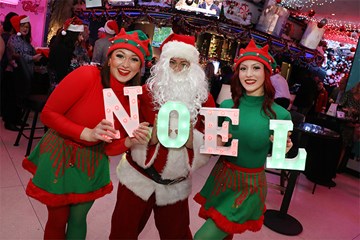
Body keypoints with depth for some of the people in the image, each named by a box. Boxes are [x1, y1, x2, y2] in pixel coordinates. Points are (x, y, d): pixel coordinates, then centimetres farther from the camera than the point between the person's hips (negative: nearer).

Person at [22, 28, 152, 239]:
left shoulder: (133, 97, -10)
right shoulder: (86, 75, -23)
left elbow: (111, 146, -6)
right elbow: (48, 114, -19)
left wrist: (132, 141, -27)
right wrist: (88, 134, -29)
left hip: (92, 161, 3)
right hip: (59, 155, -3)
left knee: (78, 219, 19)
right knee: (57, 220, 15)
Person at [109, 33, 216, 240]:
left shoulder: (204, 98, -3)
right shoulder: (146, 92, -9)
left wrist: (191, 139, -24)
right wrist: (153, 135, -29)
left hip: (176, 185, 2)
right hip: (138, 178, -1)